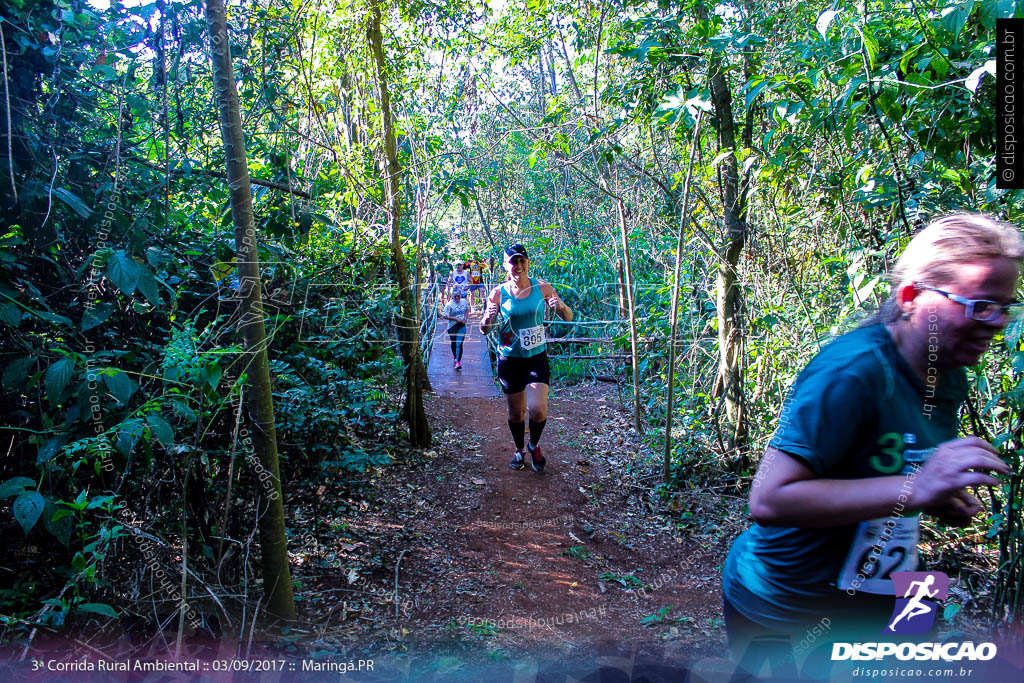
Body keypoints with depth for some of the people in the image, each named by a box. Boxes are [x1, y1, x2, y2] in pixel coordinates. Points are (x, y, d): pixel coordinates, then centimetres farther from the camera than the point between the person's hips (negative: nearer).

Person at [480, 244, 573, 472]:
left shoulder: (542, 288, -3)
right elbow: (484, 330, -1)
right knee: (516, 411, 9)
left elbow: (568, 318, 3)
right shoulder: (498, 293, -5)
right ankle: (519, 450, 35)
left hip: (537, 357, 0)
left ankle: (534, 446, 18)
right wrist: (488, 318, -25)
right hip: (510, 359, 0)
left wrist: (560, 307, -20)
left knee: (538, 408, -13)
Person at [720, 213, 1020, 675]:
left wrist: (942, 502, -2)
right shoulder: (851, 372, -29)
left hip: (871, 586, 8)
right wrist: (914, 489, -37)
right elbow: (768, 500, -35)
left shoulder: (950, 380, 0)